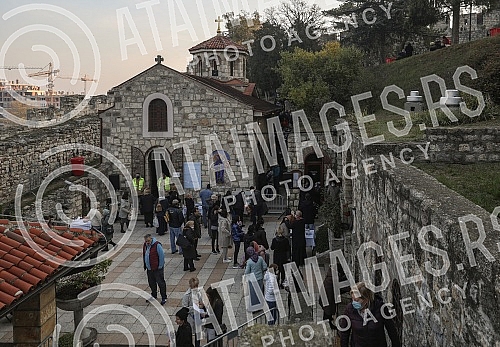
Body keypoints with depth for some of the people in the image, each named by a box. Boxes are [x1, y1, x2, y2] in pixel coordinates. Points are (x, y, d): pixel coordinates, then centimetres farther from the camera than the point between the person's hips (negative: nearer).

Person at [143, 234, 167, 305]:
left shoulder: (157, 245, -20)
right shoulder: (145, 245, 4)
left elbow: (162, 256, -17)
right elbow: (144, 256, 18)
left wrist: (160, 266, -13)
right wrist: (145, 265, 15)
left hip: (157, 269, -7)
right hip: (149, 268, 7)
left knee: (160, 283, -1)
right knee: (151, 283, 18)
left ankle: (164, 298, 7)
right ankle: (154, 296, 35)